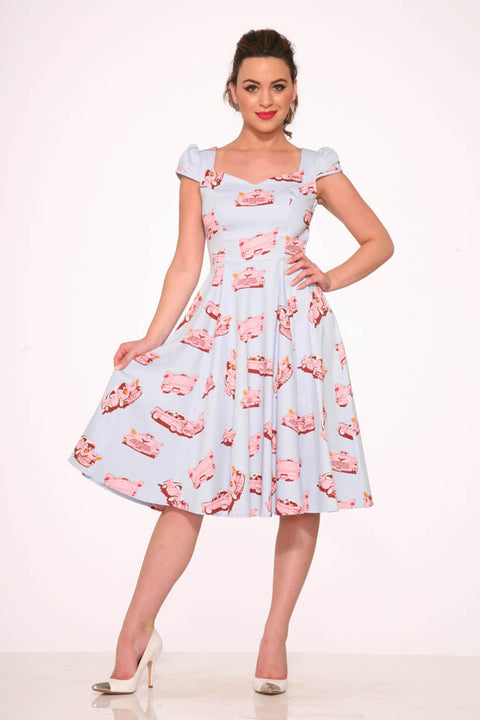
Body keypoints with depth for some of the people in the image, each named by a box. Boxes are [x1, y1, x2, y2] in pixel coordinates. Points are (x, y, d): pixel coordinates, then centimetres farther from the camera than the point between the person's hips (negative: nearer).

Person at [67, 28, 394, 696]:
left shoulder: (315, 167, 9)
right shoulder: (201, 165, 11)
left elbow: (379, 241, 15)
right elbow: (186, 264, 9)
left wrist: (332, 278, -1)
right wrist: (153, 338, -1)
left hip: (297, 330, 0)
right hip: (220, 332, 0)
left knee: (300, 488, 2)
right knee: (187, 481, -6)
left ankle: (275, 637, 16)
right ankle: (138, 631, 6)